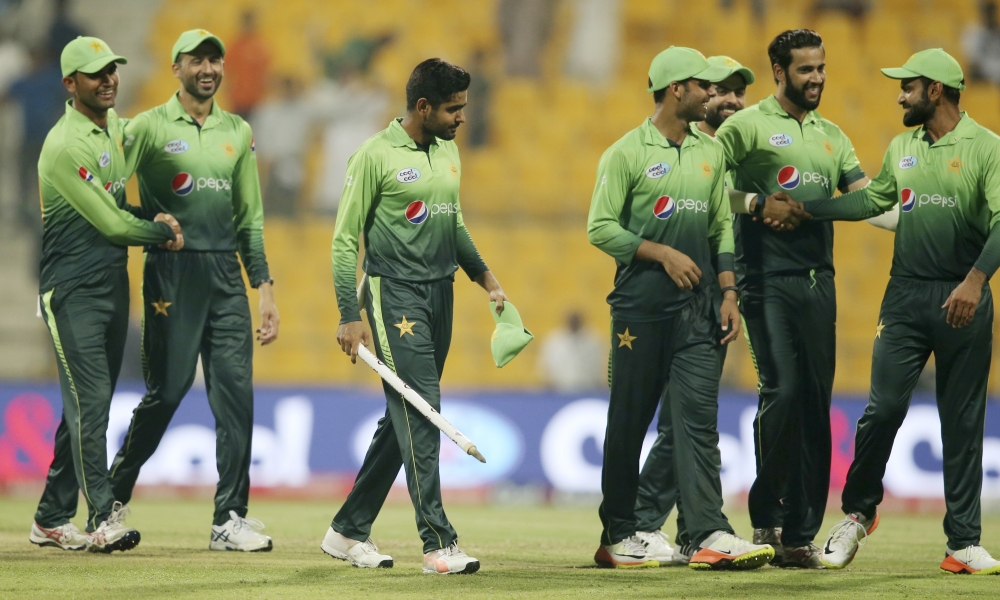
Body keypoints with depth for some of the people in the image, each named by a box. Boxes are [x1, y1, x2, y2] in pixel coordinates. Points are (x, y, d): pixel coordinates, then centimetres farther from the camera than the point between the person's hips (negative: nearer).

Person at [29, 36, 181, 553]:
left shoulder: (116, 126, 11)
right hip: (73, 292, -9)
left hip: (114, 285, 9)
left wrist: (152, 222, 9)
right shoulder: (67, 145, -17)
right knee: (89, 403, -12)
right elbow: (111, 224, -16)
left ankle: (51, 520, 17)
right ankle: (103, 518, -15)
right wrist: (164, 232, -2)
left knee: (89, 407, 10)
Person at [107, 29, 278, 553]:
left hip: (226, 274, 4)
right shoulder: (149, 127, 1)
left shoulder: (238, 132, 16)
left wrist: (265, 287, 12)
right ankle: (113, 495, 16)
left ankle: (230, 518, 0)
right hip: (171, 273, -4)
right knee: (166, 390, -3)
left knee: (235, 392, -3)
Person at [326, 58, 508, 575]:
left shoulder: (448, 152, 13)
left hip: (440, 294, 8)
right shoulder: (376, 155, -9)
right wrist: (349, 316, -13)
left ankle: (348, 531, 19)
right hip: (395, 294, -8)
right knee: (420, 413, -14)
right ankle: (437, 542, -15)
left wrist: (483, 275, 15)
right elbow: (345, 238, -8)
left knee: (403, 420, 10)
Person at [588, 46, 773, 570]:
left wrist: (729, 294, 7)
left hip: (697, 309, 4)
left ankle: (711, 536, -14)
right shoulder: (627, 153, -3)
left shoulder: (710, 153, 13)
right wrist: (663, 254, -14)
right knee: (628, 422, 3)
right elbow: (600, 227, -7)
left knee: (699, 419, -6)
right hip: (641, 305, -4)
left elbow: (722, 228, 16)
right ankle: (617, 537, 13)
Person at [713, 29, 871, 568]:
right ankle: (766, 518, -3)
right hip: (768, 277, -6)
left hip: (819, 280, 6)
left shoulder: (831, 136, 20)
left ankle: (799, 535, 7)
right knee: (782, 392, -16)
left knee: (816, 405, 3)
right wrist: (759, 204, -14)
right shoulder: (746, 126, 2)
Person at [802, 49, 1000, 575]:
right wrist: (803, 209, 11)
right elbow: (872, 201, 17)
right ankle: (857, 513, 14)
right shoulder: (902, 148, 13)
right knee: (883, 407, -5)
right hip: (905, 295, 4)